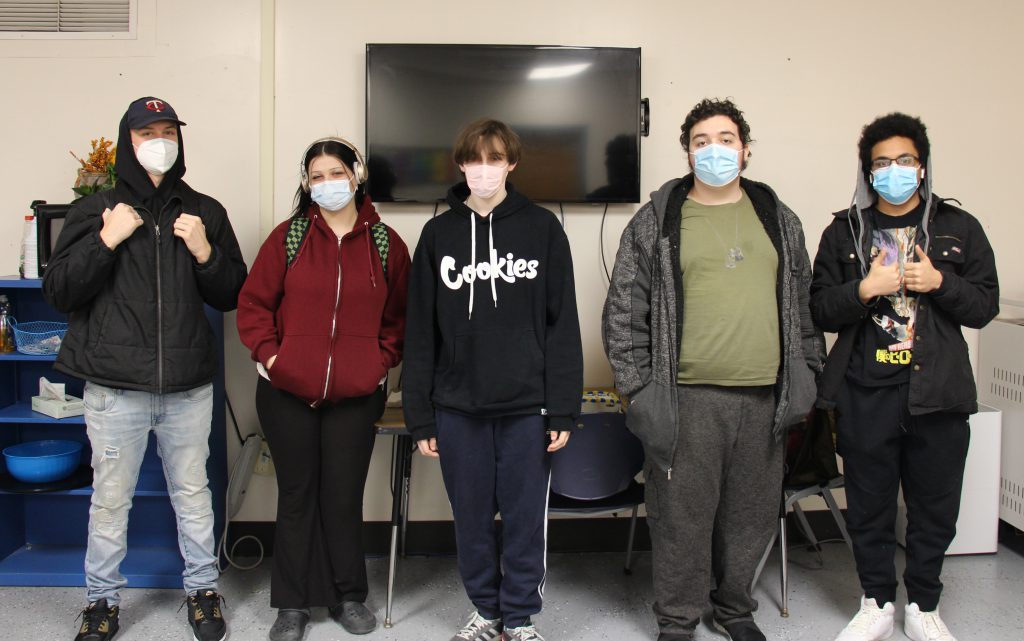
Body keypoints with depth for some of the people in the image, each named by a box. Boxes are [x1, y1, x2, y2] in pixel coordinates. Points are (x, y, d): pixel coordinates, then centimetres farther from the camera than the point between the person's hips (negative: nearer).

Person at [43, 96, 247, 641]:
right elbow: (58, 292, -1)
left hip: (188, 387, 1)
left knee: (193, 493, 12)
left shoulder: (205, 213, 8)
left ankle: (202, 589, 29)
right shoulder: (96, 211, 4)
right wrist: (106, 242, -12)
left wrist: (205, 253, -9)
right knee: (110, 499, 9)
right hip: (114, 386, -1)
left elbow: (231, 296, 9)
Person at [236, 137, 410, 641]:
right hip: (287, 392, 0)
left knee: (344, 496, 8)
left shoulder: (386, 243, 3)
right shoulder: (287, 237, 1)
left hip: (356, 395, 0)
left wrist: (382, 359, -1)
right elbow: (254, 303, 2)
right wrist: (269, 354, -8)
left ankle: (348, 596, 27)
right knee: (296, 495, 10)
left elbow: (399, 315, 9)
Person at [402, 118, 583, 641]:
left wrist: (563, 408, -5)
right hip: (458, 406, 2)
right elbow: (421, 332, 6)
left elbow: (563, 324, -1)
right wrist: (420, 416, 3)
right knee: (471, 517, 11)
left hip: (526, 404, -1)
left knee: (525, 516, 7)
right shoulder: (438, 233, 6)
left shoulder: (542, 228, 1)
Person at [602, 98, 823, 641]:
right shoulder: (655, 223, 1)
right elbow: (624, 311, -1)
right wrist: (638, 386, -6)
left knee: (751, 514, 14)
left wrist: (808, 375, 11)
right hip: (687, 398, -3)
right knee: (682, 515, 4)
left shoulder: (780, 219, 13)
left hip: (765, 398, 4)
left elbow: (804, 304, 16)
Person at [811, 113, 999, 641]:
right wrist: (865, 289, -15)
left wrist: (938, 282, -11)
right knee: (868, 507, 9)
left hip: (938, 392, 1)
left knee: (935, 508, 9)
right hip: (866, 393, 0)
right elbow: (821, 310, 2)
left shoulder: (958, 228, 7)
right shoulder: (844, 231, 6)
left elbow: (985, 305, 5)